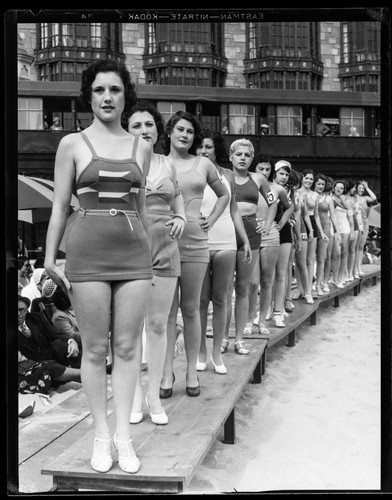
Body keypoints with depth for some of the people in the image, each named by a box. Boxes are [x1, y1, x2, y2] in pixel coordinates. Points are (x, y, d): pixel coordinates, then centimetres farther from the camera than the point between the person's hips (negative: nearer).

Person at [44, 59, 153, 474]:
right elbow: (59, 206, 4)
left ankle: (124, 437, 13)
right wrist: (50, 259, -2)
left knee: (127, 348, 3)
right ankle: (101, 436, 15)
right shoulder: (72, 144, 5)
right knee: (95, 349, 3)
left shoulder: (141, 147, 12)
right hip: (88, 252, -2)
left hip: (134, 252, 2)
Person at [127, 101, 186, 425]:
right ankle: (135, 394, 16)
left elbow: (178, 196, 28)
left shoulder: (167, 165, 13)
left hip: (164, 249, 3)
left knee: (158, 324, 5)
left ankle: (154, 394, 16)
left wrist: (181, 218, 10)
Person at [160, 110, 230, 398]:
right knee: (167, 309, 2)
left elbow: (224, 195, 22)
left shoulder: (203, 164, 10)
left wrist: (211, 220, 10)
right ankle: (167, 372, 10)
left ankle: (192, 371, 13)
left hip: (194, 242, 1)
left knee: (191, 309, 5)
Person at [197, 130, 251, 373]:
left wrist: (246, 241, 12)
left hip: (226, 243, 2)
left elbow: (234, 211, 14)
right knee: (201, 300, 4)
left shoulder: (227, 175, 9)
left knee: (221, 299, 5)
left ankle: (217, 352, 15)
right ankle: (201, 351, 17)